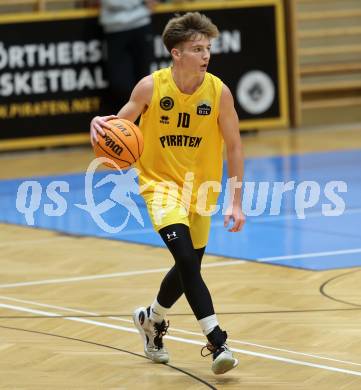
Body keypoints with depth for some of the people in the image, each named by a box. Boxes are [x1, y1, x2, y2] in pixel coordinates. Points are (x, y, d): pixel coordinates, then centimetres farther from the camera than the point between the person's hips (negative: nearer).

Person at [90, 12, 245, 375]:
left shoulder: (219, 92, -14)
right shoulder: (151, 87, -16)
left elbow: (234, 146, -5)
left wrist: (235, 202, -8)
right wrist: (100, 124, -28)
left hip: (200, 185, 3)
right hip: (161, 181, -3)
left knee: (189, 266, 14)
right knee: (186, 256, -23)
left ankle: (152, 318, 44)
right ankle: (217, 341, -22)